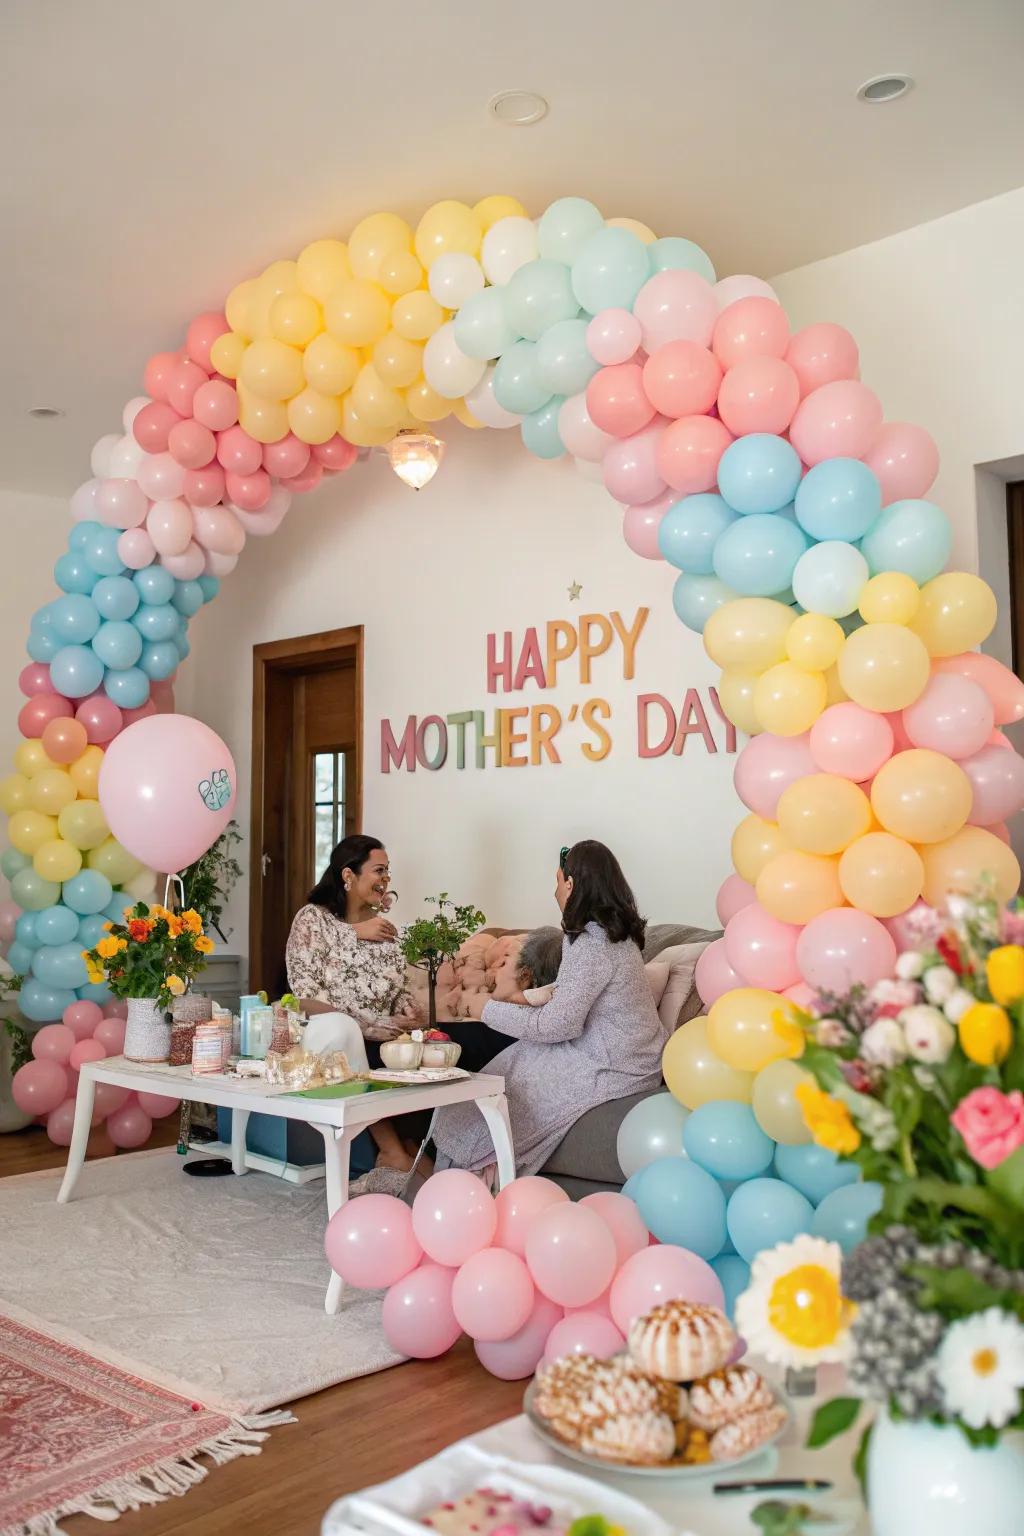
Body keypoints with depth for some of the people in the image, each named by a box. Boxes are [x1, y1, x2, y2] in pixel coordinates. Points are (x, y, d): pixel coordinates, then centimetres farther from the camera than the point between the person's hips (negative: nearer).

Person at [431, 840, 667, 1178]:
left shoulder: (590, 943, -21)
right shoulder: (615, 931, 8)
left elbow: (558, 1024, -21)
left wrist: (489, 1011, -11)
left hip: (612, 1070, -9)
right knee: (517, 1058, 6)